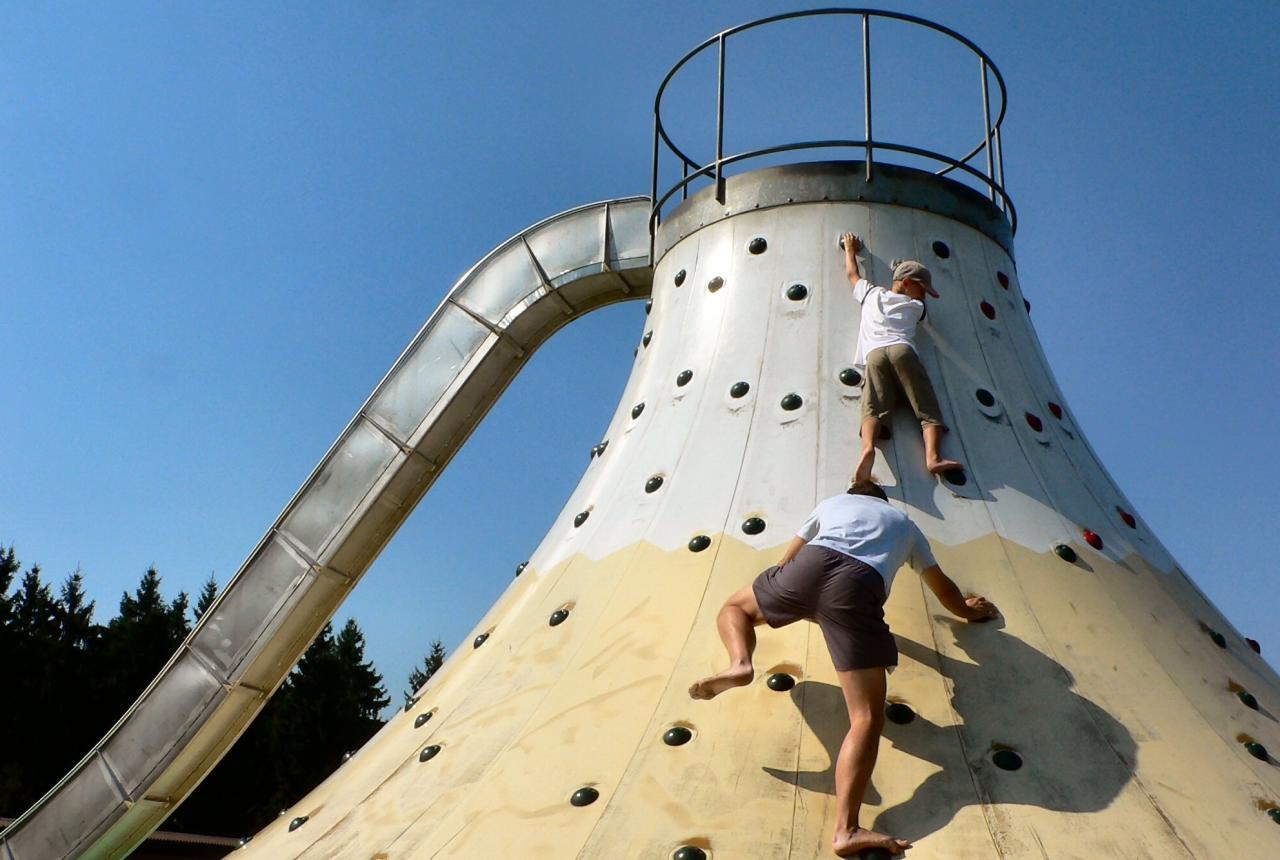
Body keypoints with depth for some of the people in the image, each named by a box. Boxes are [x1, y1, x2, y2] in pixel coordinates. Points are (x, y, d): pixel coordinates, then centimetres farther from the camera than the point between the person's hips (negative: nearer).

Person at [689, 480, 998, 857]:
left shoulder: (832, 502, 39)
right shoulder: (904, 523, 39)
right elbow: (943, 588, 48)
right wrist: (968, 609, 70)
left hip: (812, 565, 1)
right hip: (859, 586, -1)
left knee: (735, 606, 31)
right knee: (867, 718, -5)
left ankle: (740, 664, -2)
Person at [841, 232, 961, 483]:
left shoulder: (871, 294, 31)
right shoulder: (915, 306, 25)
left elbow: (852, 273, 48)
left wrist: (850, 249, 64)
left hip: (874, 352, 2)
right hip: (902, 350, -2)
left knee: (874, 407, -17)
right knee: (928, 408, -6)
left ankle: (868, 448, -45)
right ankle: (933, 456, -29)